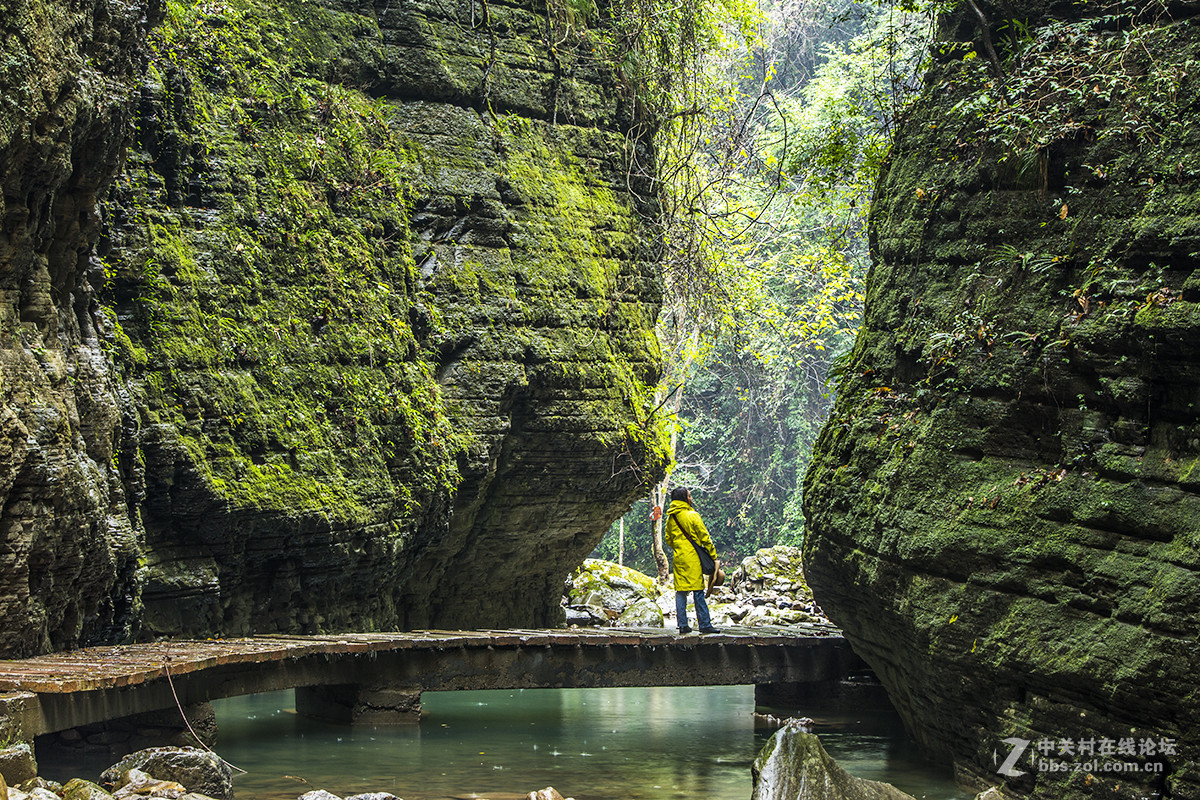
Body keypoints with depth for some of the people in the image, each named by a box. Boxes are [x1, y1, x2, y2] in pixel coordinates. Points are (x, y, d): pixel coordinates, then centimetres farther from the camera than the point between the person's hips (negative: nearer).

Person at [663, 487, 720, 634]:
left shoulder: (670, 518, 8)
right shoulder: (692, 516, -10)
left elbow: (668, 539, 16)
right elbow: (705, 538, -6)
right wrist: (714, 556, 0)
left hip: (678, 558, 6)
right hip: (692, 558, -6)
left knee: (681, 591, 7)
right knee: (698, 591, -3)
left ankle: (683, 625, 6)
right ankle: (704, 624, -2)